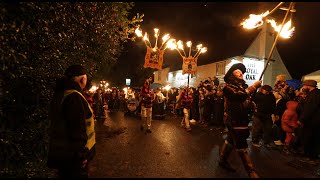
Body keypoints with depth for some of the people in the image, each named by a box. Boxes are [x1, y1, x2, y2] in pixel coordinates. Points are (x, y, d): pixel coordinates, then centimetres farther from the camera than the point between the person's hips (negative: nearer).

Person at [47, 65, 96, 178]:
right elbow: (78, 129, -27)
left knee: (65, 174, 24)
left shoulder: (60, 94, 8)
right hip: (73, 156, -10)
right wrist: (82, 154, -18)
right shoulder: (74, 97, -24)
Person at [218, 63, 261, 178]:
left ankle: (222, 160, 33)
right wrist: (253, 87, -19)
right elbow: (239, 96, -29)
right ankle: (251, 172, 4)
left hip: (240, 119, 9)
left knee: (230, 140, 18)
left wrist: (255, 88, -5)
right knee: (241, 145, -5)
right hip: (233, 119, -9)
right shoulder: (228, 86, -11)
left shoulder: (242, 85, 15)